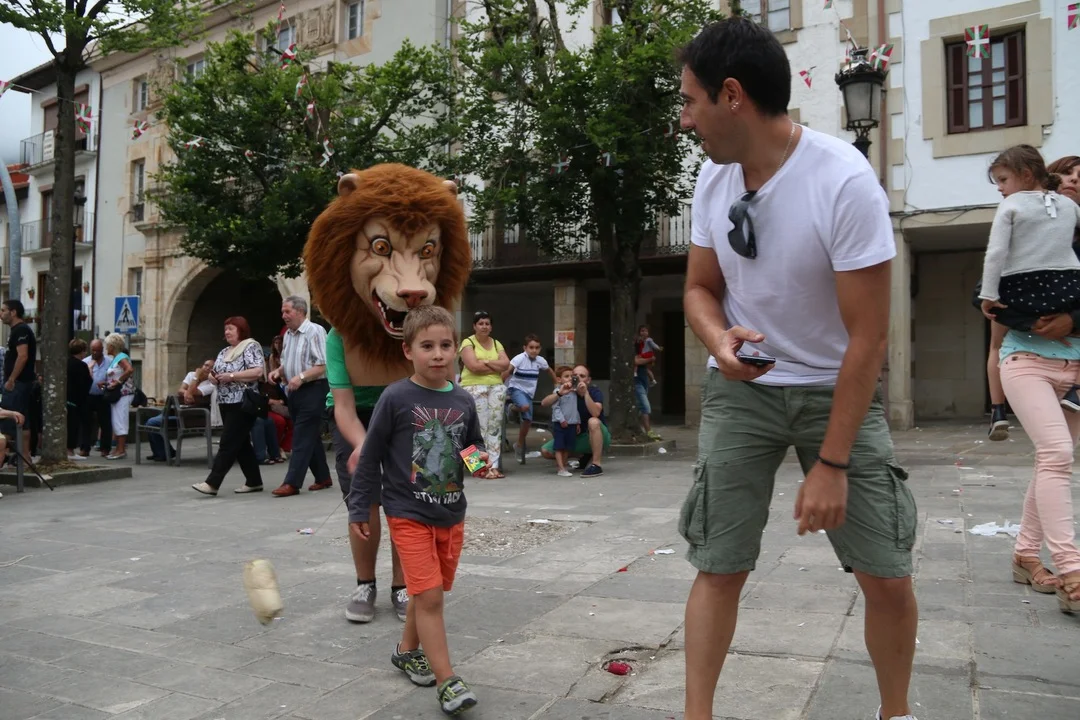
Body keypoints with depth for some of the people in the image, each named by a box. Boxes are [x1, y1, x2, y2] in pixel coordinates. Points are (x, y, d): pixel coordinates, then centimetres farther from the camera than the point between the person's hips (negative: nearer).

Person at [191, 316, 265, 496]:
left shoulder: (251, 347, -7)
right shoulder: (224, 352, 18)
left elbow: (258, 372, -19)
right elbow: (216, 374, 23)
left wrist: (231, 376, -20)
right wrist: (213, 377, -1)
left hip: (242, 404, -9)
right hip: (226, 404, 9)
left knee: (228, 443, -9)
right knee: (241, 443, 10)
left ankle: (212, 482, -11)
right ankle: (254, 481, 16)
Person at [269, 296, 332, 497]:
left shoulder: (315, 331, -12)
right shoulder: (288, 335, 14)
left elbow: (323, 366, -18)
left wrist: (301, 377, -28)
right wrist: (279, 372, 4)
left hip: (313, 390, -8)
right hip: (295, 391, 8)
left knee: (302, 438, -7)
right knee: (310, 436, 12)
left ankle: (292, 483, -6)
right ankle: (323, 478, 21)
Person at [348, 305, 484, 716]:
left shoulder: (463, 401, 1)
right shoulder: (396, 398, -13)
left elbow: (475, 444, 17)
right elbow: (370, 456, -6)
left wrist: (480, 458, -7)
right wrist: (360, 508, -4)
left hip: (451, 514, 5)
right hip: (409, 514, -5)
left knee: (428, 593, 17)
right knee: (429, 595, -9)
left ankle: (408, 651, 40)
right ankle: (447, 682, -2)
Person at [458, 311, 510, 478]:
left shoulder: (496, 344, 18)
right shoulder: (468, 343, 2)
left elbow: (506, 364, 4)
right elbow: (474, 366, -12)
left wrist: (486, 361, -8)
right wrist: (496, 367, -4)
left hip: (496, 387, 5)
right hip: (475, 387, -5)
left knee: (495, 426, 1)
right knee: (480, 427, -9)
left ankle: (494, 466, 2)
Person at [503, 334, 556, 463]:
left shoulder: (541, 360, 0)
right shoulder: (519, 358, -17)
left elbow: (549, 370, 20)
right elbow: (506, 371, -22)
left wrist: (557, 382, 25)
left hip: (528, 392, 5)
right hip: (516, 389, -5)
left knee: (528, 421, 4)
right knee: (525, 406, -36)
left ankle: (519, 446, 22)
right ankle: (513, 408, -1)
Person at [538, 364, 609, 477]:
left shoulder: (595, 391, -12)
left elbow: (596, 413, -32)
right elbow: (544, 403, -19)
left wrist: (585, 393, -38)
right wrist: (559, 393, -35)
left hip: (600, 437, -5)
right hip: (577, 437, 5)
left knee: (593, 422, -38)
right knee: (545, 451, -7)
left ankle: (597, 464, -28)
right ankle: (586, 456, 10)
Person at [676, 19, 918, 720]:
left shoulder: (846, 181, -21)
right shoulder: (713, 177, -4)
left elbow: (868, 335, -18)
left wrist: (832, 463, -18)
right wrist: (719, 338, -18)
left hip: (836, 388, -3)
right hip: (741, 388, 3)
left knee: (888, 575, -2)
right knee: (719, 567, 0)